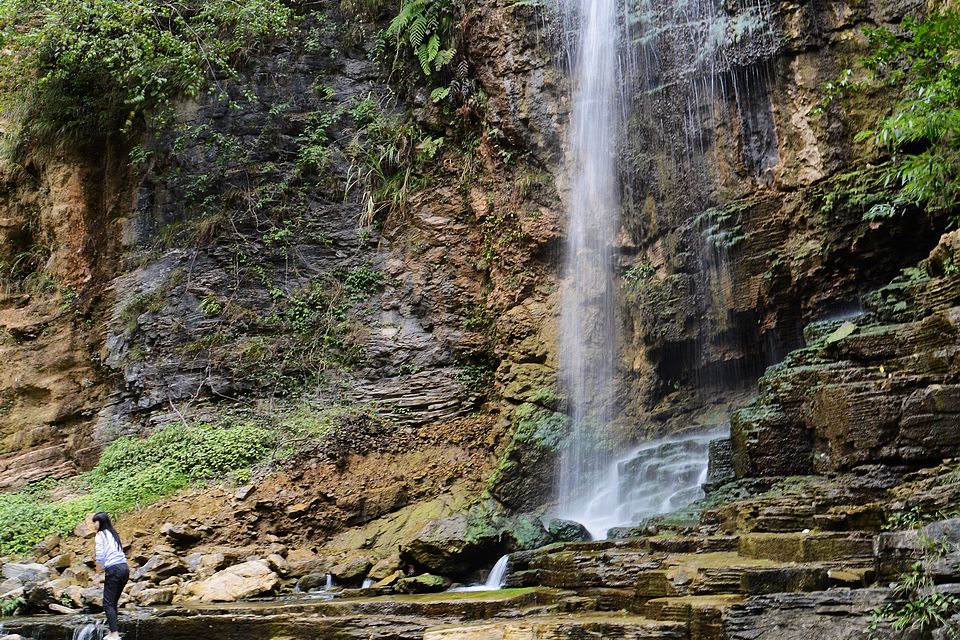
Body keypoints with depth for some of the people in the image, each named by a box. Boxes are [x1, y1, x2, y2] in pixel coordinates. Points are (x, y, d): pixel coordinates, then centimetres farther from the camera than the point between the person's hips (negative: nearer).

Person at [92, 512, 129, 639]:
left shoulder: (101, 534, 1)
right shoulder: (113, 533, 22)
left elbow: (100, 555, -7)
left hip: (113, 569, -7)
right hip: (125, 568, 7)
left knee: (108, 603, -5)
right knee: (113, 602, 13)